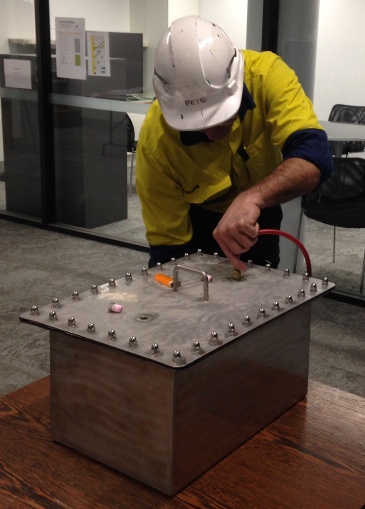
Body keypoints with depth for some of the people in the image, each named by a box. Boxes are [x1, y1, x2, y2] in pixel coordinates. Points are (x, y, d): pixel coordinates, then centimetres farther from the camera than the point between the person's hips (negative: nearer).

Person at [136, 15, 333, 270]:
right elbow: (168, 244, -25)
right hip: (197, 217, -1)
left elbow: (314, 156, -43)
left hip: (259, 213, 2)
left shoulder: (265, 74, -32)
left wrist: (253, 198, -58)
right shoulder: (155, 141, -32)